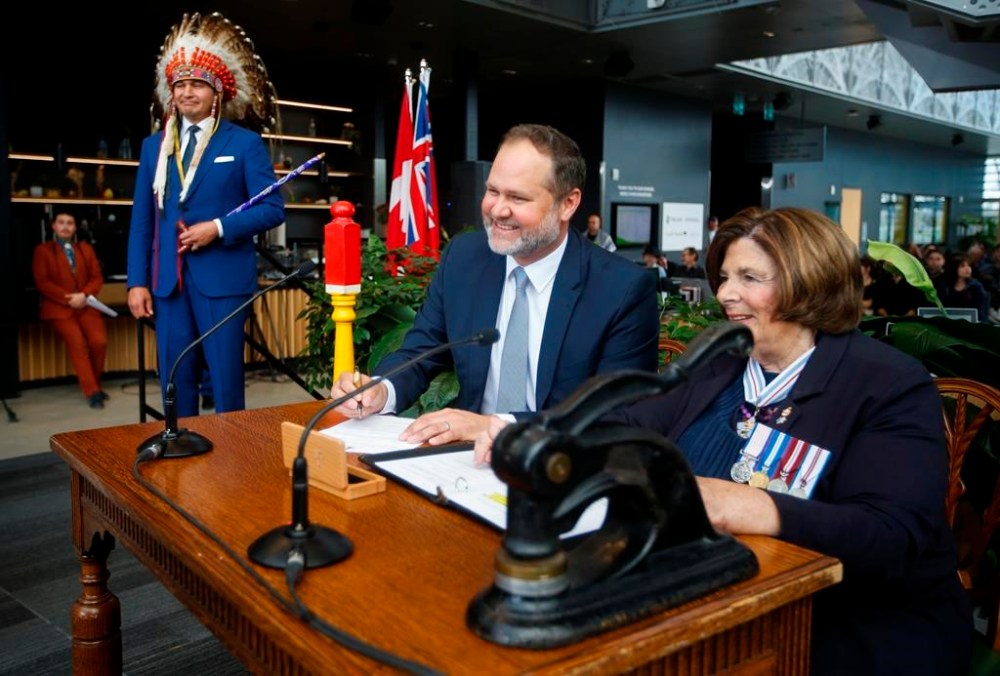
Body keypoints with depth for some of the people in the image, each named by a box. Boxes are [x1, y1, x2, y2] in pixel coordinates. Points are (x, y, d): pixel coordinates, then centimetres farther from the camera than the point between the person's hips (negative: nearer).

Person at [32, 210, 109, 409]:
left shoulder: (86, 249, 20)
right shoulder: (42, 250, 9)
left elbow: (97, 278, 11)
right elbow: (42, 282, -1)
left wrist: (84, 295, -9)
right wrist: (68, 298, -13)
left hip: (86, 305, 3)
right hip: (58, 307, -3)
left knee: (99, 340, -21)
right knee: (77, 342, -25)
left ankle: (95, 385, -1)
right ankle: (92, 392, -22)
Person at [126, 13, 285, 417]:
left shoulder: (244, 144, 2)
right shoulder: (154, 146, 13)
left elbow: (272, 208, -4)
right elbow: (142, 219, 11)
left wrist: (219, 228, -16)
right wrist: (138, 281, 4)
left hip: (222, 277, -4)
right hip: (169, 279, 4)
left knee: (226, 379, 1)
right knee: (175, 379, 10)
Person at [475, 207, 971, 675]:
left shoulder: (891, 387, -12)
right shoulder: (721, 363, 9)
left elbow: (896, 539, -24)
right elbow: (627, 427, 6)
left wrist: (751, 508, -41)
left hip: (852, 630, -6)